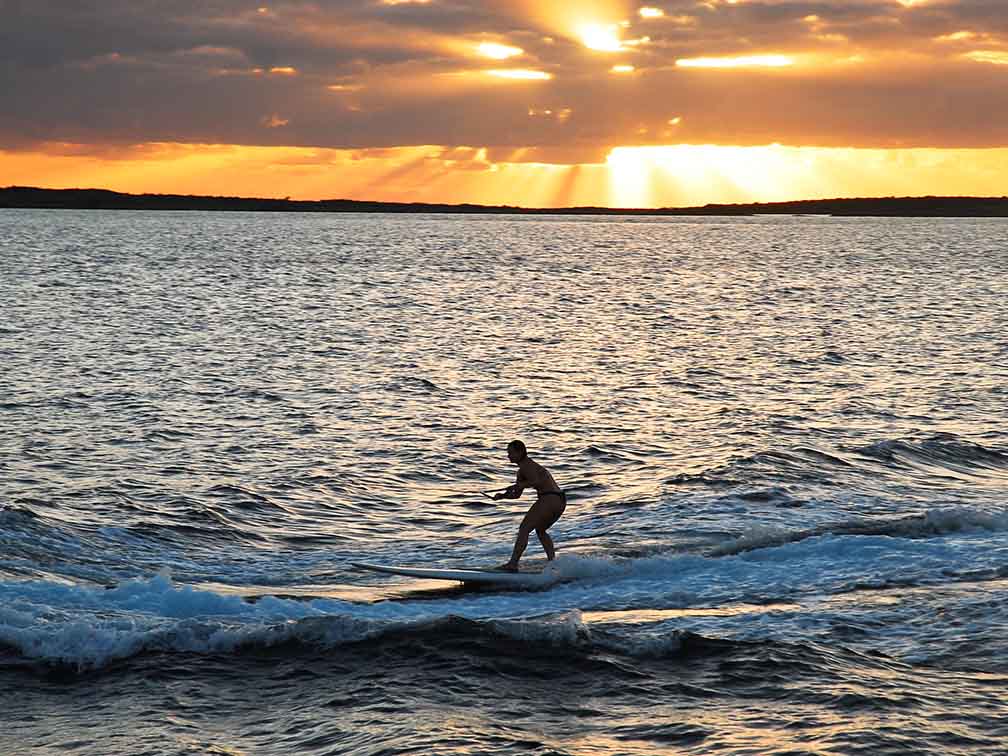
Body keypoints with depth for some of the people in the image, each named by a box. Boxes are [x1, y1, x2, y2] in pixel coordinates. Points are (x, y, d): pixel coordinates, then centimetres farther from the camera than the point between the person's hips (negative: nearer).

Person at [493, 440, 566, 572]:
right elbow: (517, 495, 27)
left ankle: (513, 564, -15)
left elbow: (537, 482, -24)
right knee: (540, 531, 28)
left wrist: (518, 485, -19)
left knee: (524, 529, -8)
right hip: (560, 500, 10)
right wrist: (502, 495, 11)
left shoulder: (526, 466, -6)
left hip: (549, 499, -10)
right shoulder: (522, 471, 24)